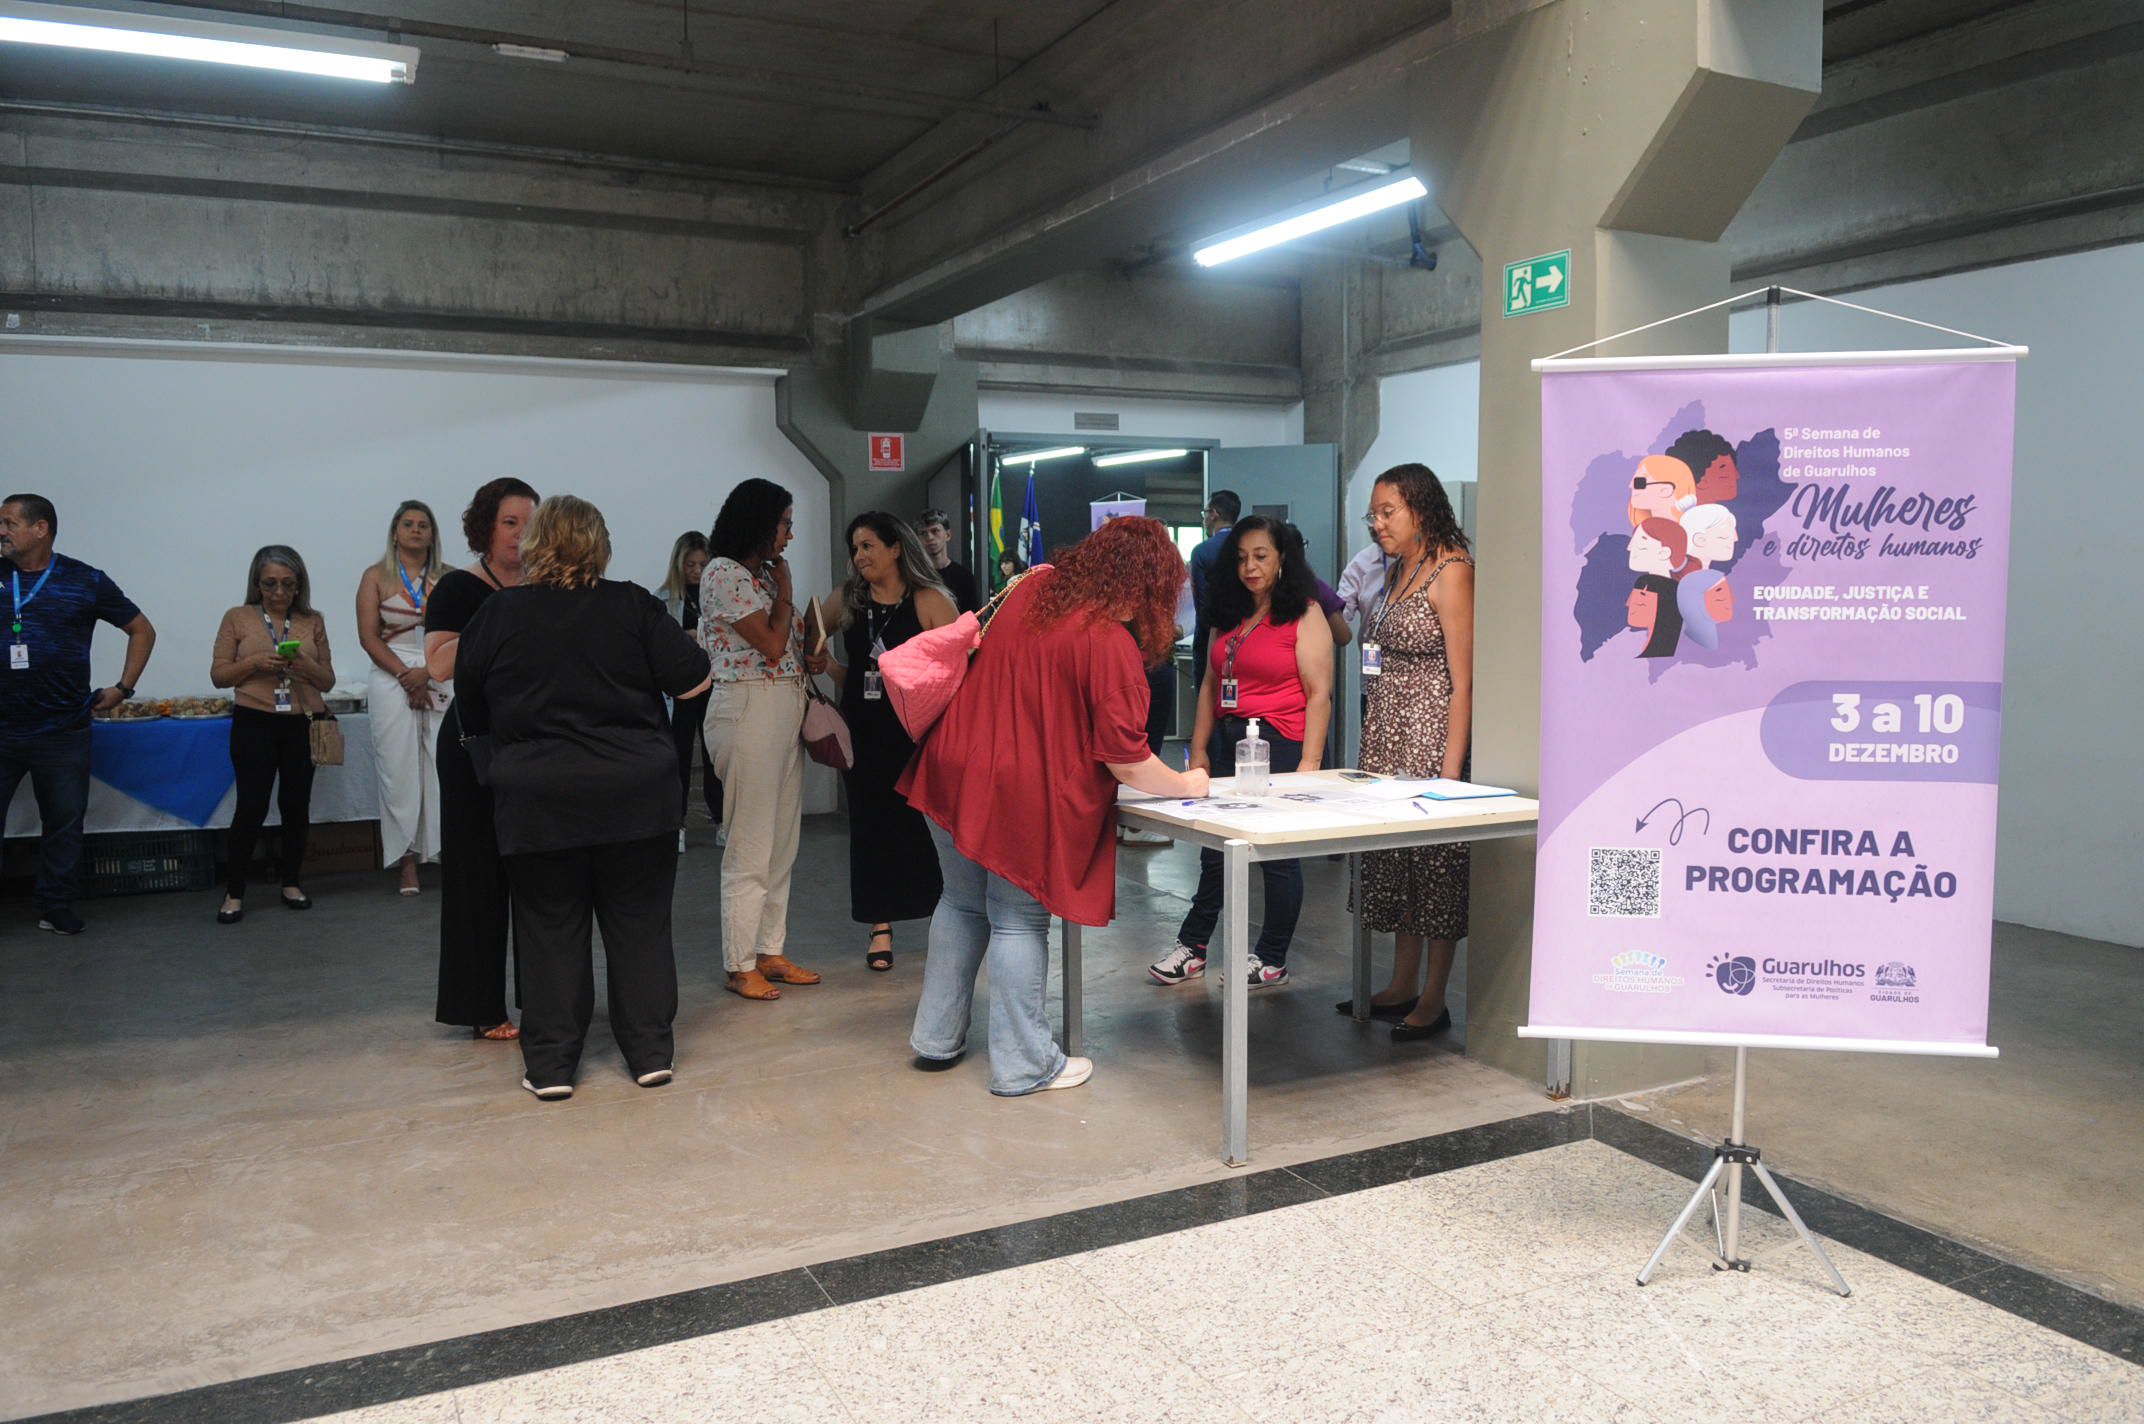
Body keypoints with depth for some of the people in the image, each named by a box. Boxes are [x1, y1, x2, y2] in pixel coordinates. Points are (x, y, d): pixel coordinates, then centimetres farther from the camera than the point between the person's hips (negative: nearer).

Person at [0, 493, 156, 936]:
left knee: (64, 823, 8)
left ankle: (56, 908, 20)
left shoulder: (86, 581, 0)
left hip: (63, 731, -1)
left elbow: (142, 630, 9)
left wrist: (123, 688, 2)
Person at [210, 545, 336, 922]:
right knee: (252, 806, -6)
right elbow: (218, 675, 3)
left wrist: (307, 666, -10)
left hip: (302, 725, 2)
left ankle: (291, 882, 21)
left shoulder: (313, 621, 10)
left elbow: (328, 680, 11)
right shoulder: (238, 619, 5)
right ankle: (234, 892, 4)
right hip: (254, 724, -2)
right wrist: (255, 662, -13)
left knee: (296, 804, 6)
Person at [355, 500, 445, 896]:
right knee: (400, 769, -2)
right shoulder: (377, 577, 9)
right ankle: (407, 862, 2)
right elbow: (368, 636, 1)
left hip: (441, 679, 0)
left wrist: (427, 674, -11)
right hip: (391, 680, 0)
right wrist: (405, 675, -10)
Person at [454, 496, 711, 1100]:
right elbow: (694, 681, -4)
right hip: (635, 794, 0)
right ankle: (649, 1052, 15)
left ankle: (551, 1064, 13)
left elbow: (471, 714, 7)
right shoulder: (633, 605, -3)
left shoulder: (496, 614, -1)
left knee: (550, 928, 9)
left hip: (539, 800, 0)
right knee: (639, 922, 10)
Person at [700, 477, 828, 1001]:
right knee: (751, 848, -4)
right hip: (749, 711, -9)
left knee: (782, 844, 11)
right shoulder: (723, 573, -10)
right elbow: (772, 646, -14)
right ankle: (740, 966, 5)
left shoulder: (762, 573, 17)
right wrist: (784, 590, -2)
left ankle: (771, 952, 20)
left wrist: (809, 658, 0)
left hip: (786, 711, 9)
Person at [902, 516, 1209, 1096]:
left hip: (955, 769, 7)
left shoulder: (1031, 590, 5)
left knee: (963, 903, 21)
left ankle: (937, 1037, 33)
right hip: (1020, 793, -7)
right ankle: (1022, 1065, 16)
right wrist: (1186, 784, -1)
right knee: (1018, 921, 4)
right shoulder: (1112, 645, -16)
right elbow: (1125, 761, -15)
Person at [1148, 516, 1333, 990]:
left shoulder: (1304, 615, -5)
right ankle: (1191, 948, 21)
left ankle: (1272, 960, 15)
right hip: (1227, 741, 6)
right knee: (1214, 849, 11)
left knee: (1278, 853, 2)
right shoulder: (1229, 616, 15)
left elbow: (1319, 693, -10)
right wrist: (1199, 750, 10)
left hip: (1279, 743, -6)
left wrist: (1309, 762, -16)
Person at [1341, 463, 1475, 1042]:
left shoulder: (1450, 571, -12)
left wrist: (1451, 767, -19)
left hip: (1432, 734, -9)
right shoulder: (1398, 569, 14)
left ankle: (1433, 1001, 9)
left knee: (1436, 861, -1)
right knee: (1395, 856, 12)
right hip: (1389, 734, 9)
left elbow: (1462, 680, -16)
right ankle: (1402, 986, 23)